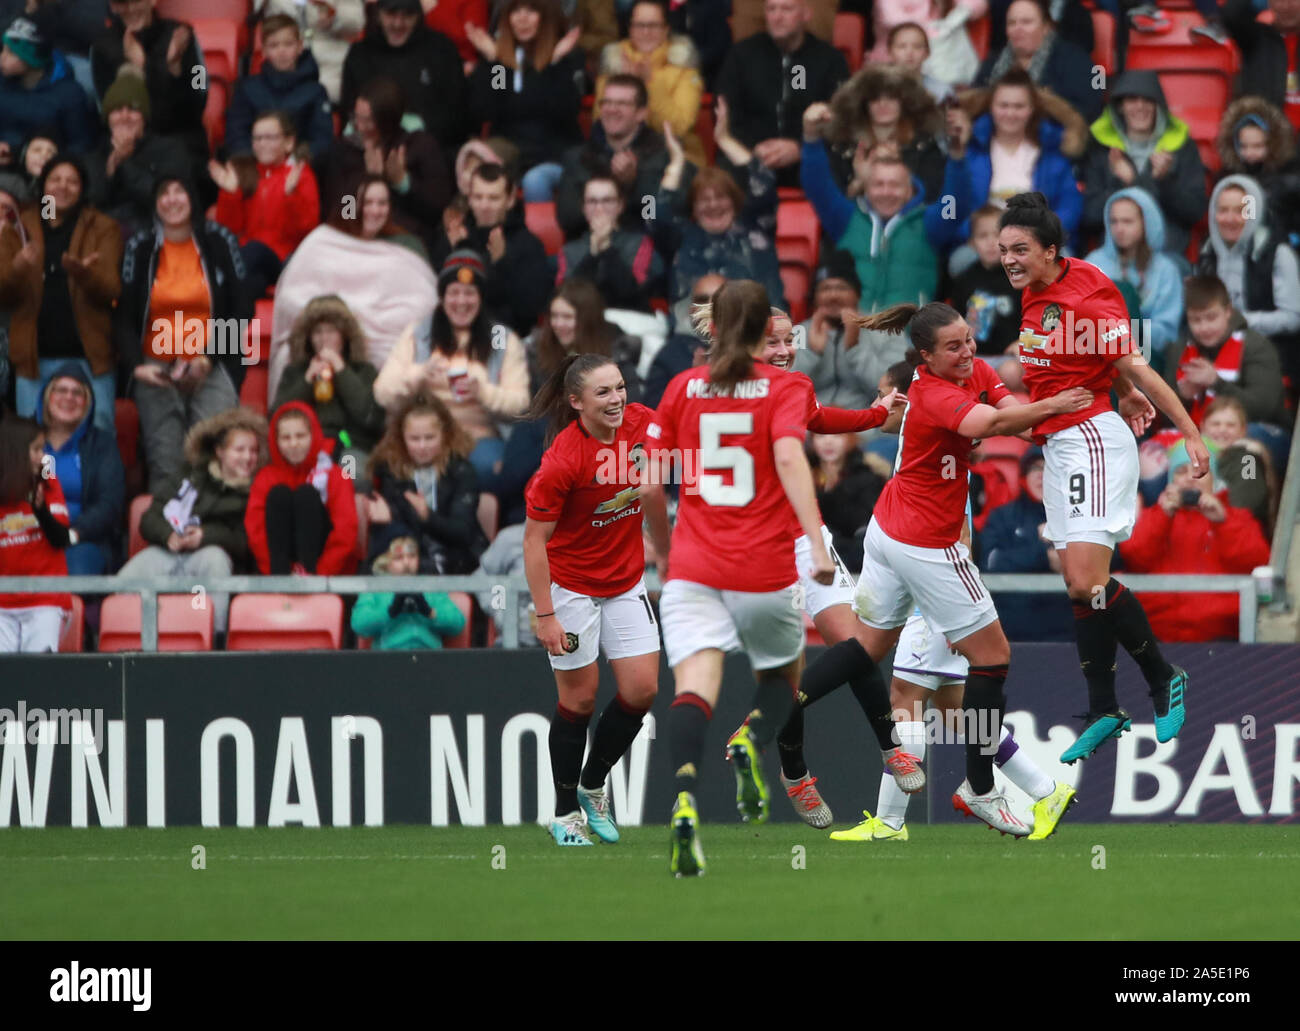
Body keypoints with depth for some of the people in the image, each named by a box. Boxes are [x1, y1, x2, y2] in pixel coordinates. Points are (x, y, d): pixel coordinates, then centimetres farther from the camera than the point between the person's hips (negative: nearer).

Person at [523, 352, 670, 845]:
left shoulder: (643, 425, -9)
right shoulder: (563, 459, -25)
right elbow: (535, 538, -20)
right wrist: (545, 616, -22)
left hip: (627, 582, 5)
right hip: (571, 586, -5)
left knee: (642, 689, 0)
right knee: (580, 698, 1)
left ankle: (592, 785, 23)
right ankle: (565, 813, 17)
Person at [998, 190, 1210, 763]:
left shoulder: (1080, 303, -18)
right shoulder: (1034, 295, 8)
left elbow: (1137, 367, -16)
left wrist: (1192, 434, -16)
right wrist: (1125, 392, 26)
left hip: (1092, 438, -9)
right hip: (1058, 446, 9)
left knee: (1086, 581, -18)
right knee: (1079, 588, 8)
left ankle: (1164, 680, -1)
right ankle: (1103, 713, 12)